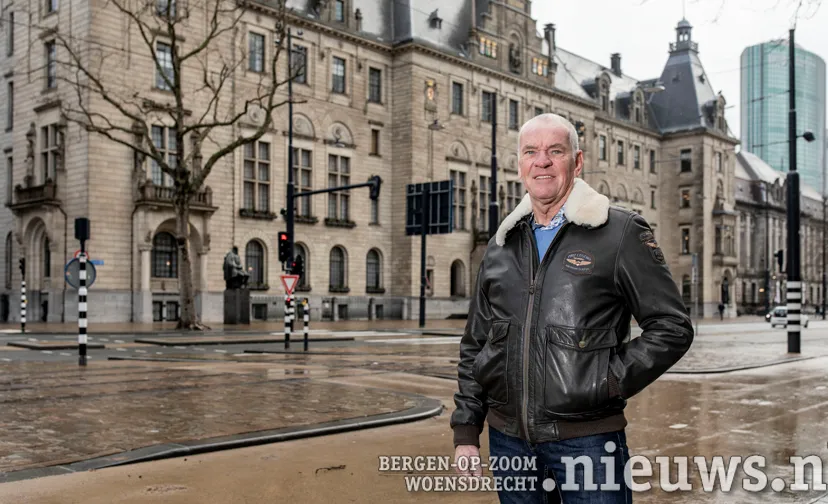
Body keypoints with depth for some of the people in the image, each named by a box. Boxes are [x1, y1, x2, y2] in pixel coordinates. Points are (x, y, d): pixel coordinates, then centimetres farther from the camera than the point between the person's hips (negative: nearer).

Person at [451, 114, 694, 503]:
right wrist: (465, 433, 8)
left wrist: (610, 382, -13)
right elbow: (474, 347, 12)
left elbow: (672, 327, -4)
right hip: (508, 439, 4)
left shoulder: (622, 233, -3)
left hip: (586, 440, -4)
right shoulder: (501, 245, 9)